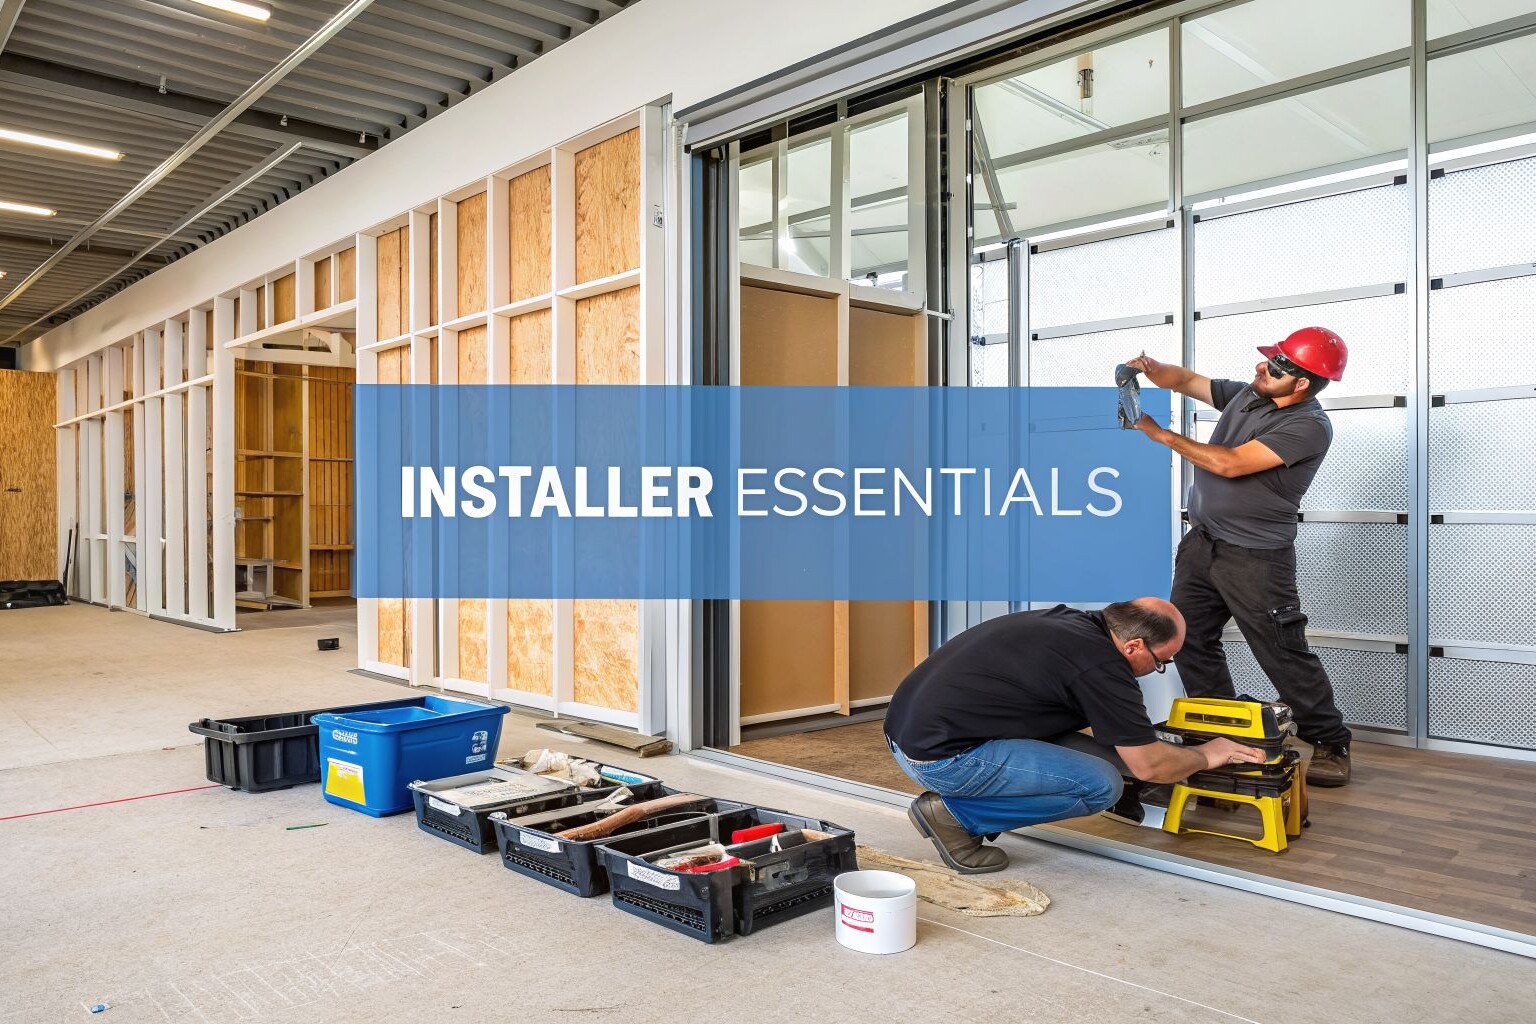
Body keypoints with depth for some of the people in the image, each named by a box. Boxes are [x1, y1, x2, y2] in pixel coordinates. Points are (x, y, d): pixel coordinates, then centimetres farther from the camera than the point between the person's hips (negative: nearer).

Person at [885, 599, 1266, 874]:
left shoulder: (1067, 622, 13)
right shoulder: (1101, 664, -13)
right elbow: (1149, 765, -5)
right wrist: (1205, 756, 16)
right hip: (943, 758, -9)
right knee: (1101, 784, -8)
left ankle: (952, 800, 10)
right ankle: (956, 814, -3)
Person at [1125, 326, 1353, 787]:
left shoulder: (1310, 426, -17)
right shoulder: (1245, 394, 7)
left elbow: (1230, 464, -22)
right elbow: (1186, 380, 14)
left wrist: (1162, 435, -15)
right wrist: (1150, 367, -10)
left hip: (1255, 559, -8)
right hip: (1201, 543, 8)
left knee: (1284, 654, -1)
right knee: (1190, 641, 9)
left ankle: (1331, 745, 17)